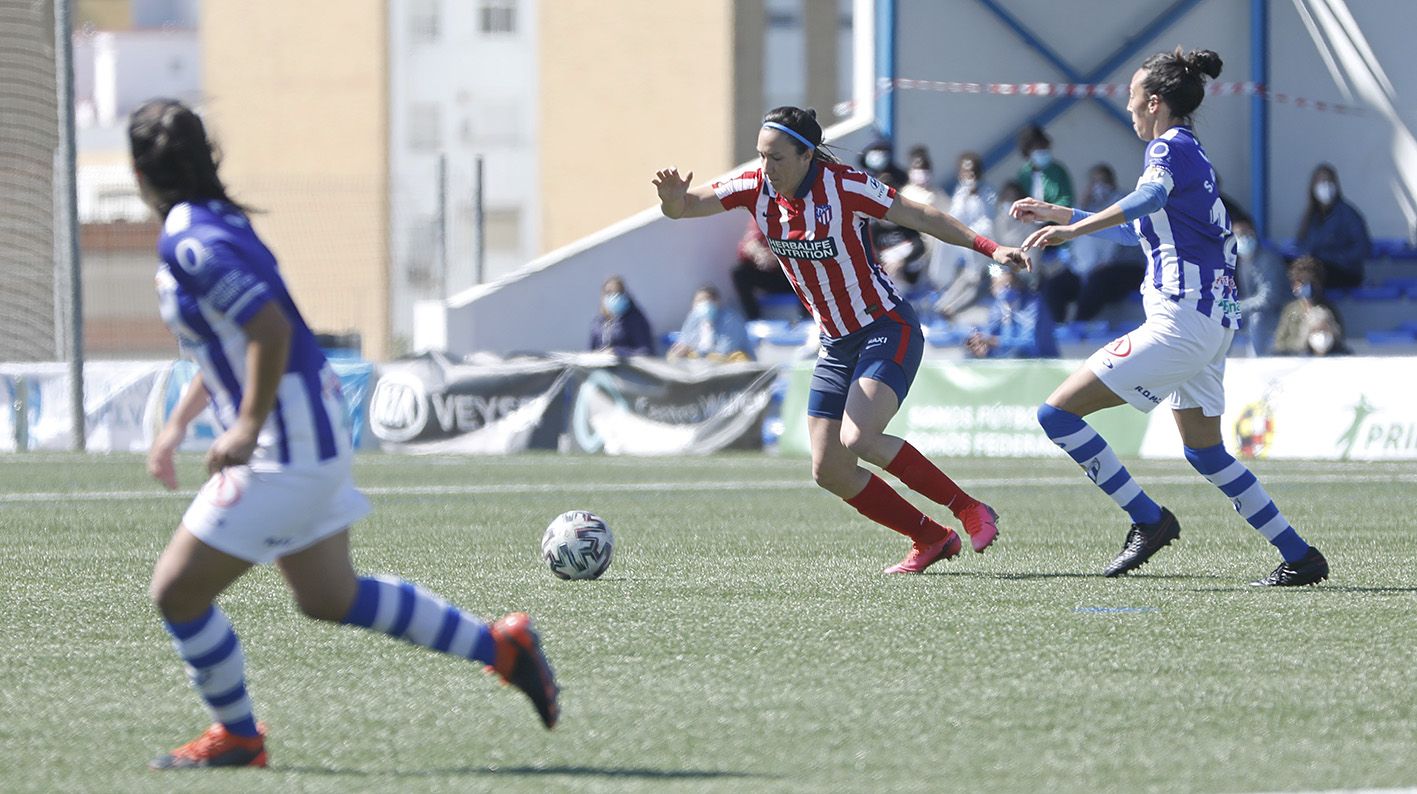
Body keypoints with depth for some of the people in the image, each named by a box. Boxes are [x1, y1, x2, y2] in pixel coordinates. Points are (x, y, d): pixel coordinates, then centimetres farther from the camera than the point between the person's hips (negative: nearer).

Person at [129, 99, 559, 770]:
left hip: (284, 454, -10)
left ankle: (237, 736, 14)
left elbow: (269, 328, -29)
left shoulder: (190, 245, -19)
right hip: (317, 438, 10)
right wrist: (178, 424, 24)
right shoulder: (218, 224, 12)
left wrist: (248, 427, -24)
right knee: (329, 597, 20)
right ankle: (499, 646, 22)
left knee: (176, 591, -1)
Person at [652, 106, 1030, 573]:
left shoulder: (843, 186, -19)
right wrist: (674, 199, -32)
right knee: (828, 471, 1)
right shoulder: (757, 188, -4)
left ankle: (969, 510, -11)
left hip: (887, 332, -7)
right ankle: (931, 539, 16)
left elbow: (920, 217, -11)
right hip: (836, 345, 7)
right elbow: (685, 206, -8)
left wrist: (989, 248, -18)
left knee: (858, 440, -26)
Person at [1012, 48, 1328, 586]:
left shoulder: (1170, 148, -8)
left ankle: (1149, 520, -8)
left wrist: (1076, 228, -43)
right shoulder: (1192, 154, 21)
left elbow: (1149, 198, -33)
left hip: (1181, 319, -10)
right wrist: (1063, 215, 39)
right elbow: (1139, 229, 37)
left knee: (1058, 413, -10)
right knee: (1205, 450, 21)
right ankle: (1299, 557, 19)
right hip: (1213, 320, 10)